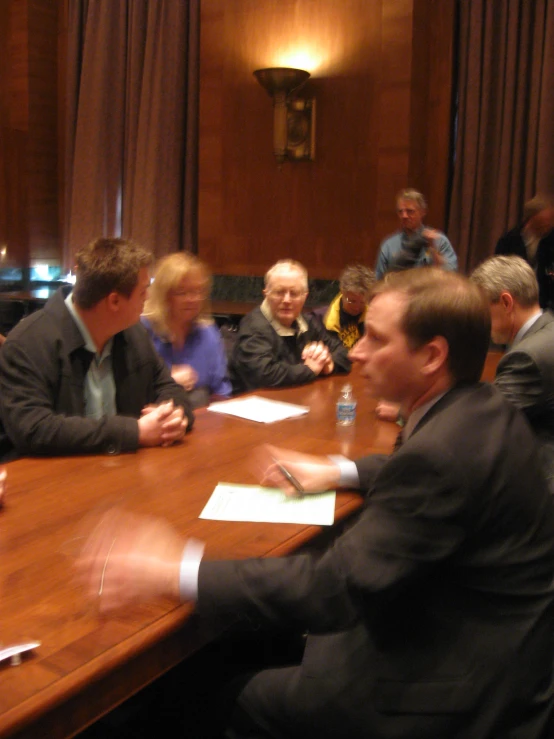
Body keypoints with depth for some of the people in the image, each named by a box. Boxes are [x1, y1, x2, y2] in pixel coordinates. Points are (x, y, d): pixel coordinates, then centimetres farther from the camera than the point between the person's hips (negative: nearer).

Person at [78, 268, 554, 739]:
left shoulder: (442, 453, -32)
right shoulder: (487, 410, -2)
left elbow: (336, 586, -32)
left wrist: (176, 573, -29)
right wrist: (338, 471, 12)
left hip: (459, 695, -9)